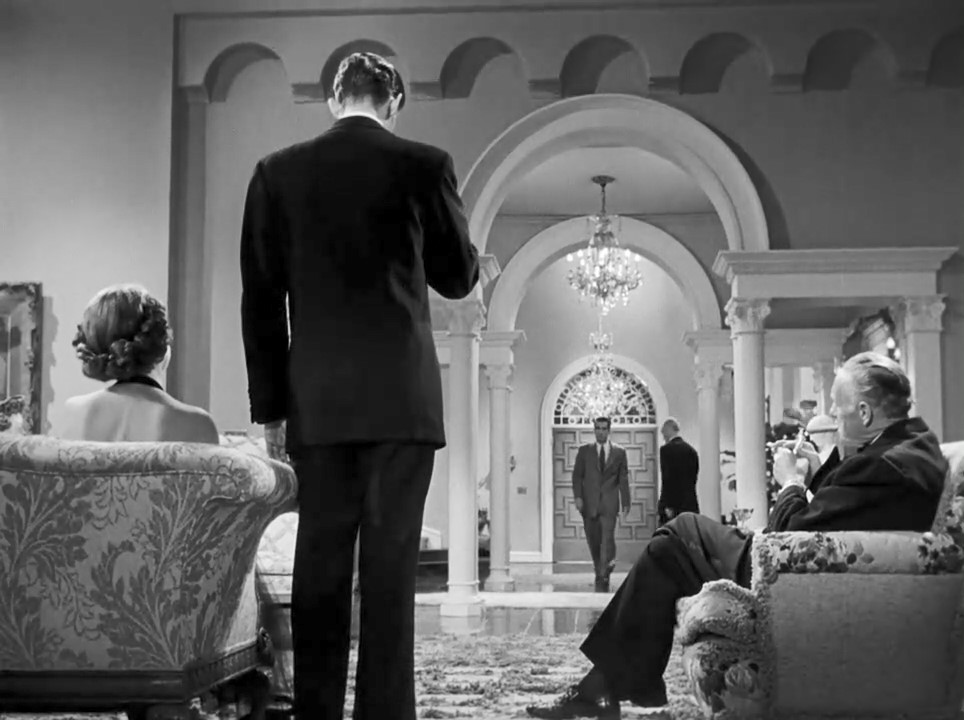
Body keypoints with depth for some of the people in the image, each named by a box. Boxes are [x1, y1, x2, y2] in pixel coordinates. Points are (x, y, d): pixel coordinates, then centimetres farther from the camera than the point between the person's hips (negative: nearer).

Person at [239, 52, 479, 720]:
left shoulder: (277, 172, 5)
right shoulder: (424, 164, -1)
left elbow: (261, 301, 5)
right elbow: (458, 278, 9)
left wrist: (270, 406, 9)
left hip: (315, 403, 2)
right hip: (402, 397, -2)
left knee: (320, 562, 6)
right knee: (390, 564, 0)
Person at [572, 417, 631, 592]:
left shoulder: (619, 452, 7)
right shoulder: (584, 451, 8)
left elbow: (623, 479, 7)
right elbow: (577, 475, 5)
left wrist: (625, 503, 4)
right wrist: (578, 496, -8)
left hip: (609, 503, -2)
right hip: (589, 503, 2)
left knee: (607, 538, -12)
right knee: (593, 541, 6)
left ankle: (603, 578, -12)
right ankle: (600, 570, 23)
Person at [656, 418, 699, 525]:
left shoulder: (666, 449, -8)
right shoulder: (692, 450, 14)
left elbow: (667, 479, -14)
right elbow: (693, 479, 14)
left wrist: (667, 506, -13)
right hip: (691, 506, 7)